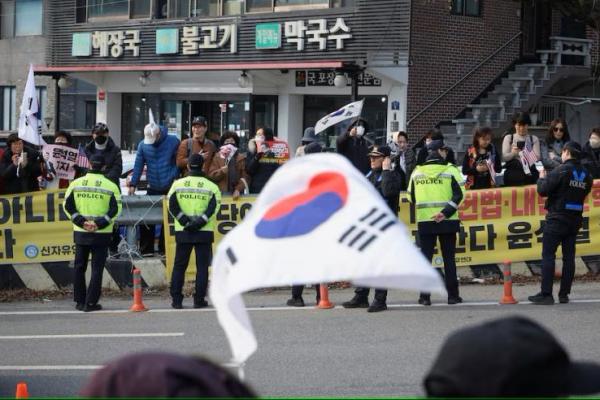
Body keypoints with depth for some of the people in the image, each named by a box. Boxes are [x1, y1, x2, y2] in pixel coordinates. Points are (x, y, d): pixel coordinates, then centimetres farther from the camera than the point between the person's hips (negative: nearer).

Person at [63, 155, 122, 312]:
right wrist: (99, 224, -12)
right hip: (102, 234, -2)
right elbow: (115, 209, -10)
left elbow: (67, 206, -1)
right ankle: (90, 303, -3)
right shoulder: (111, 186, -4)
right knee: (97, 268, 3)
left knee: (79, 267, 13)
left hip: (80, 232, 2)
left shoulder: (76, 183, 2)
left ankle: (80, 301, 15)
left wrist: (81, 221, -5)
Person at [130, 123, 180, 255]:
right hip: (152, 189, 3)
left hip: (170, 188, -3)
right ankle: (146, 249, 6)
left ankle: (164, 249, 8)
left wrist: (175, 179, -8)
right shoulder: (143, 145, 2)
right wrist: (133, 184, -1)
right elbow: (138, 165, 4)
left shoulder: (173, 142, -6)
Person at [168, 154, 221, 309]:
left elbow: (172, 205, -6)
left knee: (179, 266, 8)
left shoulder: (178, 184, 3)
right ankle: (199, 299, 1)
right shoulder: (211, 187, 0)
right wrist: (199, 222, -13)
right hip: (204, 232, -1)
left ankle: (176, 300, 5)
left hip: (183, 232, 1)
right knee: (202, 266, 4)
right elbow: (213, 208, -10)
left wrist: (186, 221, -7)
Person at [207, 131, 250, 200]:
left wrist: (238, 189, -12)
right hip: (221, 192, 0)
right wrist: (221, 171, -14)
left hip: (236, 194, 0)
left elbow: (245, 177, 1)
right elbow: (211, 175, 5)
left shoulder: (241, 158, 8)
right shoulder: (217, 157, 12)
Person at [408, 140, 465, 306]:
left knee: (425, 258, 6)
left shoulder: (417, 172, 6)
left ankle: (425, 296, 2)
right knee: (449, 258, 5)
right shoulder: (450, 170, -3)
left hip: (424, 222, 2)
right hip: (447, 222, -2)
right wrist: (446, 212, -15)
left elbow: (411, 197, 9)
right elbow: (459, 194, -13)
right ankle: (452, 295, 6)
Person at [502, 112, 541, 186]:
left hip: (529, 174, 0)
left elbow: (537, 157, 1)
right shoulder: (508, 138, 11)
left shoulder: (534, 139, 11)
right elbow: (504, 157, 2)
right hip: (512, 174, 0)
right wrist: (512, 153, -20)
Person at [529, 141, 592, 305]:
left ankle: (546, 294, -8)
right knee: (569, 256, 7)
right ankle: (564, 294, 9)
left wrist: (542, 178, 6)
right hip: (575, 220, 6)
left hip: (557, 218, -6)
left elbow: (543, 190, -14)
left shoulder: (560, 171, -13)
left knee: (548, 255, -4)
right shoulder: (586, 175, 8)